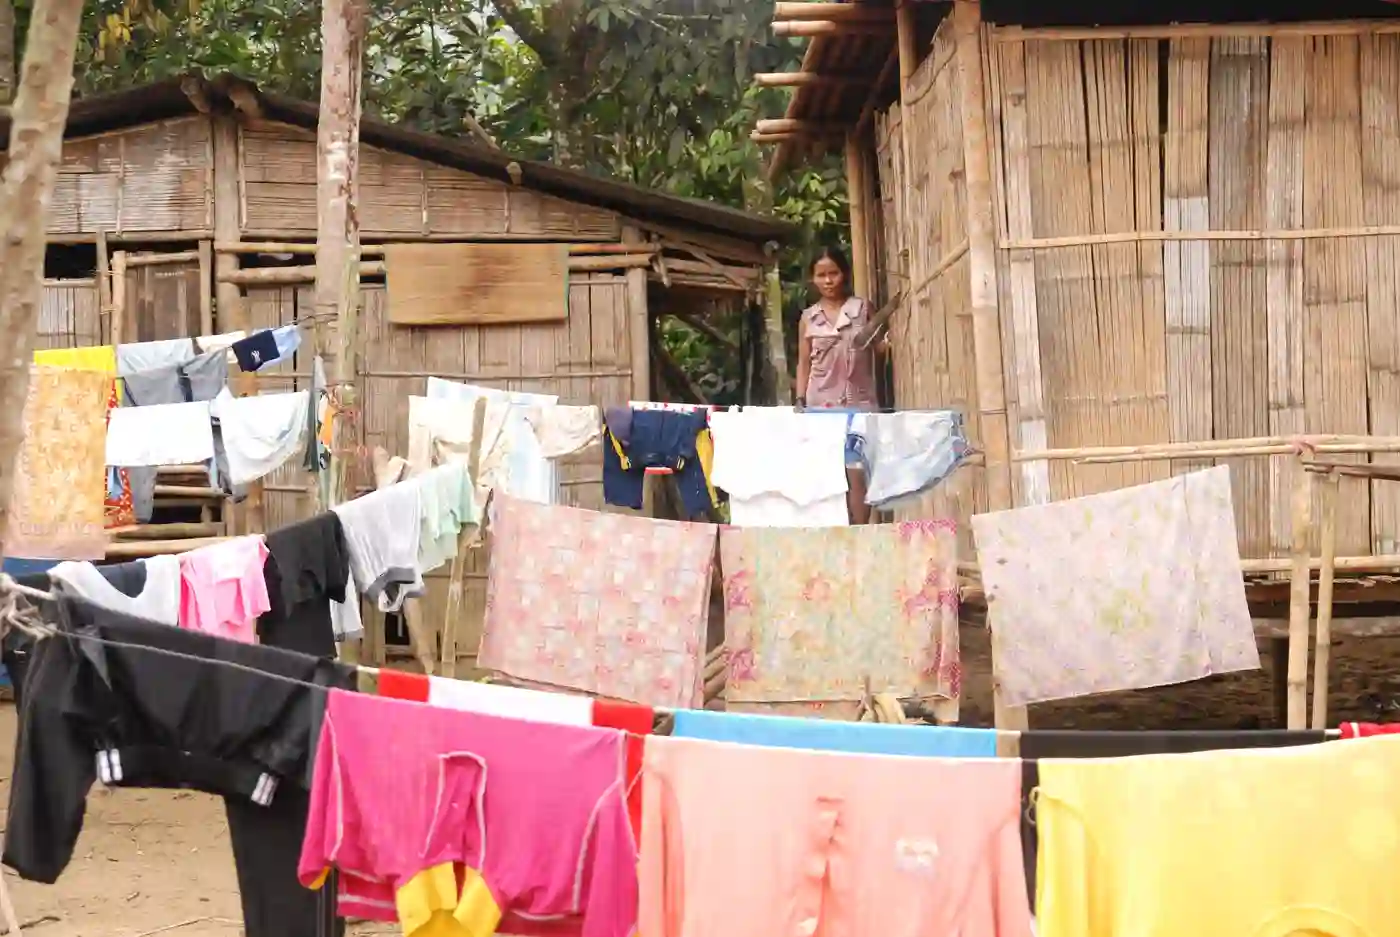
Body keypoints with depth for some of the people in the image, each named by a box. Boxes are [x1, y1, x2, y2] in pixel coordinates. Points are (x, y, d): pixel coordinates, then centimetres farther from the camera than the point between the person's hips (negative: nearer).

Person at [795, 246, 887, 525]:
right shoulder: (808, 317, 9)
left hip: (859, 402, -1)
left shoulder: (863, 308, 5)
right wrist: (800, 402, 4)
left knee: (857, 472, -6)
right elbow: (804, 364, 12)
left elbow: (879, 348, 6)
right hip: (821, 404, 2)